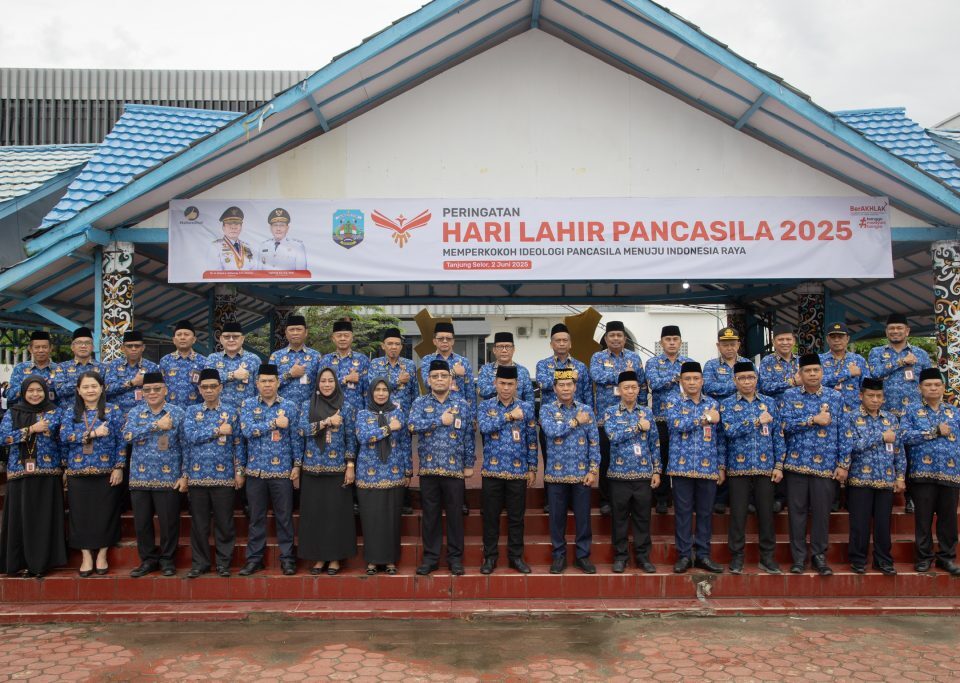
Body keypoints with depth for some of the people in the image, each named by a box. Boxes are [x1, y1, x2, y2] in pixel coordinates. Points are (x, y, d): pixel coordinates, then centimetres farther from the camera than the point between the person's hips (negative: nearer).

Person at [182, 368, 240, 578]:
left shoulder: (231, 413, 5)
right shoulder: (191, 411, 8)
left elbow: (237, 444, 5)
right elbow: (189, 436, -9)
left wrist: (239, 471, -1)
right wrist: (217, 430, -10)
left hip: (224, 476, -1)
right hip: (197, 476, 1)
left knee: (224, 522, 3)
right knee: (199, 523, 7)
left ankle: (224, 562, 15)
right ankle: (199, 562, 19)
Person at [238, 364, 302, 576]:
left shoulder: (290, 407, 3)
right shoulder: (247, 405, 5)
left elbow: (296, 438, 2)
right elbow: (247, 431, -11)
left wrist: (297, 465, -2)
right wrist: (275, 423, -13)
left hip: (282, 471, -1)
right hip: (255, 471, 1)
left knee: (284, 517, 5)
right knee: (256, 517, 9)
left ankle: (287, 558, 14)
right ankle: (254, 558, 19)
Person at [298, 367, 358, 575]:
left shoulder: (346, 407, 2)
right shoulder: (308, 407, 7)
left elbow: (351, 438, 0)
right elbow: (303, 429, -9)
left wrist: (350, 466, -6)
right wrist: (327, 421, -18)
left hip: (337, 468, -2)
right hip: (313, 468, 2)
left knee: (337, 511, 0)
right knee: (314, 512, 4)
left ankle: (335, 557, 11)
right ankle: (319, 556, 15)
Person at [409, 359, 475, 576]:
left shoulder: (462, 404, 3)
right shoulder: (420, 403, 5)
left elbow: (468, 436, 3)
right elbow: (414, 426, -14)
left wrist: (469, 464, 0)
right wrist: (441, 420, -14)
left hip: (454, 468, -1)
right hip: (428, 468, 1)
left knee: (455, 514, 6)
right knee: (430, 515, 8)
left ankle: (455, 557, 18)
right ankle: (430, 557, 19)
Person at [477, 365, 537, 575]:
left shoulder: (526, 407, 4)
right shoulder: (485, 406, 3)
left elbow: (532, 440, 6)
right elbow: (483, 426, -18)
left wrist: (532, 468, 2)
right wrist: (509, 416, -20)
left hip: (518, 471, 0)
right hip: (492, 470, 0)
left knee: (516, 516, 8)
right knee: (491, 516, 6)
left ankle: (516, 556, 21)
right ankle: (490, 557, 18)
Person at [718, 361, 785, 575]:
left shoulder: (770, 403, 8)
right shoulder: (727, 404, 2)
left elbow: (778, 436, 7)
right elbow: (729, 430, -15)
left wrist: (779, 466, 1)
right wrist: (757, 421, -15)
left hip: (765, 468, 2)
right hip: (738, 468, -2)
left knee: (766, 513, 6)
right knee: (738, 514, 3)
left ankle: (768, 557, 19)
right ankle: (736, 557, 14)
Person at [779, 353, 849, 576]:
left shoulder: (835, 397, 5)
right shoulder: (789, 395, 4)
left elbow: (842, 432, 3)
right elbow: (785, 424, -9)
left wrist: (843, 464, -1)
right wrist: (814, 419, -14)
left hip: (825, 465, 0)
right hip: (796, 463, 0)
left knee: (821, 512, 4)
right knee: (797, 511, 5)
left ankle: (819, 555, 19)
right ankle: (798, 556, 15)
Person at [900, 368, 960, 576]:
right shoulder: (912, 412, 6)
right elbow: (905, 435, -11)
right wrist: (935, 431, -11)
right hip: (923, 472, -2)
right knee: (923, 517, 3)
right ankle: (924, 556, 14)